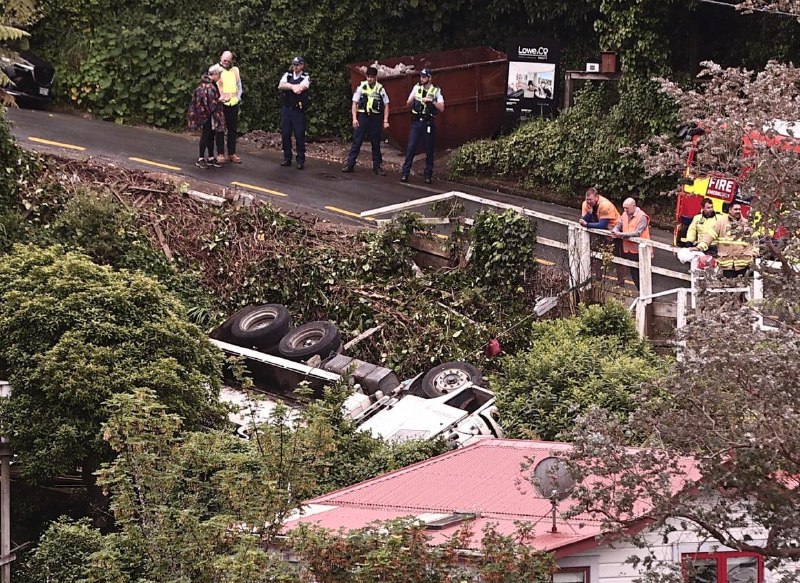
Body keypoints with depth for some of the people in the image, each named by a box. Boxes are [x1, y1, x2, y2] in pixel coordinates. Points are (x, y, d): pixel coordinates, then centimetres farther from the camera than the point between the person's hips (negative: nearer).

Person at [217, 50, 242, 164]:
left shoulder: (235, 70, 14)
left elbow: (239, 85, 21)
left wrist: (238, 97, 8)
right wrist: (219, 97, -16)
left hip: (234, 103, 4)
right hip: (221, 103, -4)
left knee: (233, 129, 7)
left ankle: (232, 153, 13)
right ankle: (220, 154, 2)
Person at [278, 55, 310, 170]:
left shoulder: (306, 78, 0)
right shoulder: (287, 75, 10)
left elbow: (301, 87, -20)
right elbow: (281, 85, -7)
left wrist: (288, 86, -15)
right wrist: (293, 86, -19)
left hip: (298, 110, -4)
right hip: (286, 109, 4)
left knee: (300, 135, -4)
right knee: (285, 134, 5)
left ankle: (300, 160, 3)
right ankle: (287, 158, 15)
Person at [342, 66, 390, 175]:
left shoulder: (380, 89, 3)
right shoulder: (361, 87, 0)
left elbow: (386, 105, 6)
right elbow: (354, 103, 2)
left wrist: (385, 121, 0)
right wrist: (354, 118, -6)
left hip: (375, 118, 1)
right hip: (362, 116, -1)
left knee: (376, 144, 8)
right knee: (356, 142, -2)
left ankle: (377, 166, 16)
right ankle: (350, 164, 1)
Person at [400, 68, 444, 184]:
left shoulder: (436, 91, 1)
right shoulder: (417, 88, 8)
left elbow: (441, 108, -4)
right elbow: (408, 104, 12)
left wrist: (432, 101, -19)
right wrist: (411, 99, -11)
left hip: (428, 123, -1)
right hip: (416, 121, 2)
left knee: (429, 150, 3)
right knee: (411, 147, -6)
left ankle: (428, 175, 11)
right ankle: (405, 173, -6)